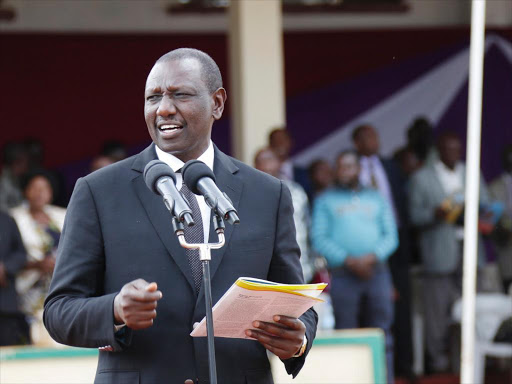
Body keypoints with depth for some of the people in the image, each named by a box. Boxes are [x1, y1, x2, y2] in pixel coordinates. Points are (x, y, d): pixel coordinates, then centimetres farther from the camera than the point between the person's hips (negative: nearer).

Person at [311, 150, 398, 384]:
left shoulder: (376, 199, 18)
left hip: (376, 272, 2)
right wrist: (349, 260, -11)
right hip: (342, 275, -2)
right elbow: (319, 239, 1)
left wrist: (372, 257, -9)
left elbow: (391, 236, 10)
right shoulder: (325, 200, 12)